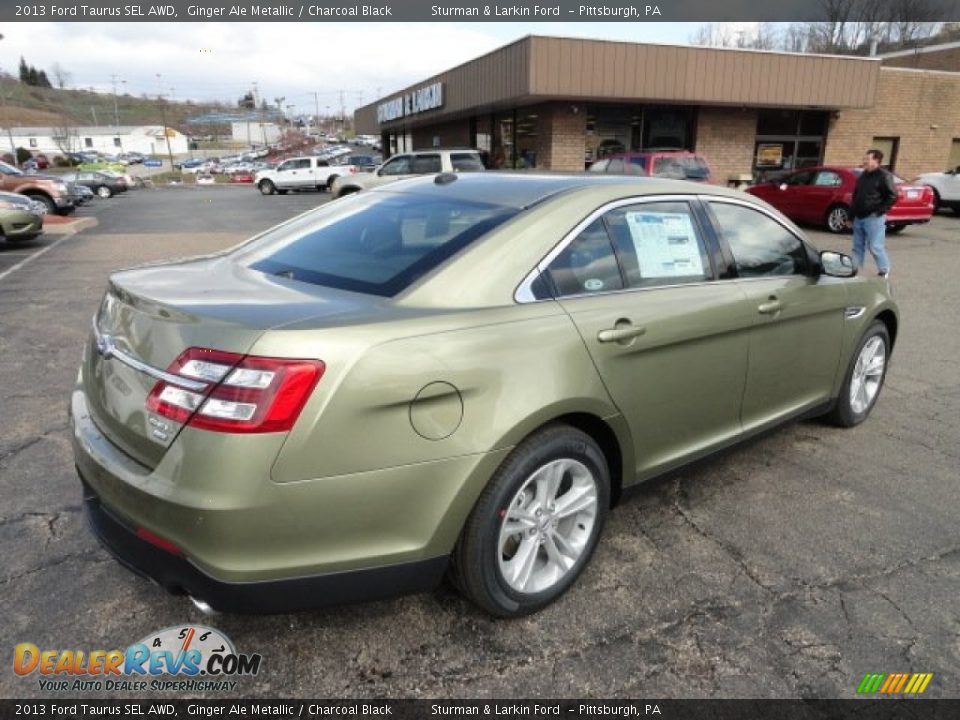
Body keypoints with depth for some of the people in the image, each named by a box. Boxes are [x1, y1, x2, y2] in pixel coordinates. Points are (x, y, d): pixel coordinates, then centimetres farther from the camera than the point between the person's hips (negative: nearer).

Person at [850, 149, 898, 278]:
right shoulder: (863, 176, 15)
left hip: (873, 218, -8)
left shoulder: (884, 176, -9)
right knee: (858, 247, 11)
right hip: (859, 217, 8)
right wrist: (853, 213, 17)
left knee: (875, 247, -7)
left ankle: (884, 272, 5)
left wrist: (879, 211, -15)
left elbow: (892, 196, -13)